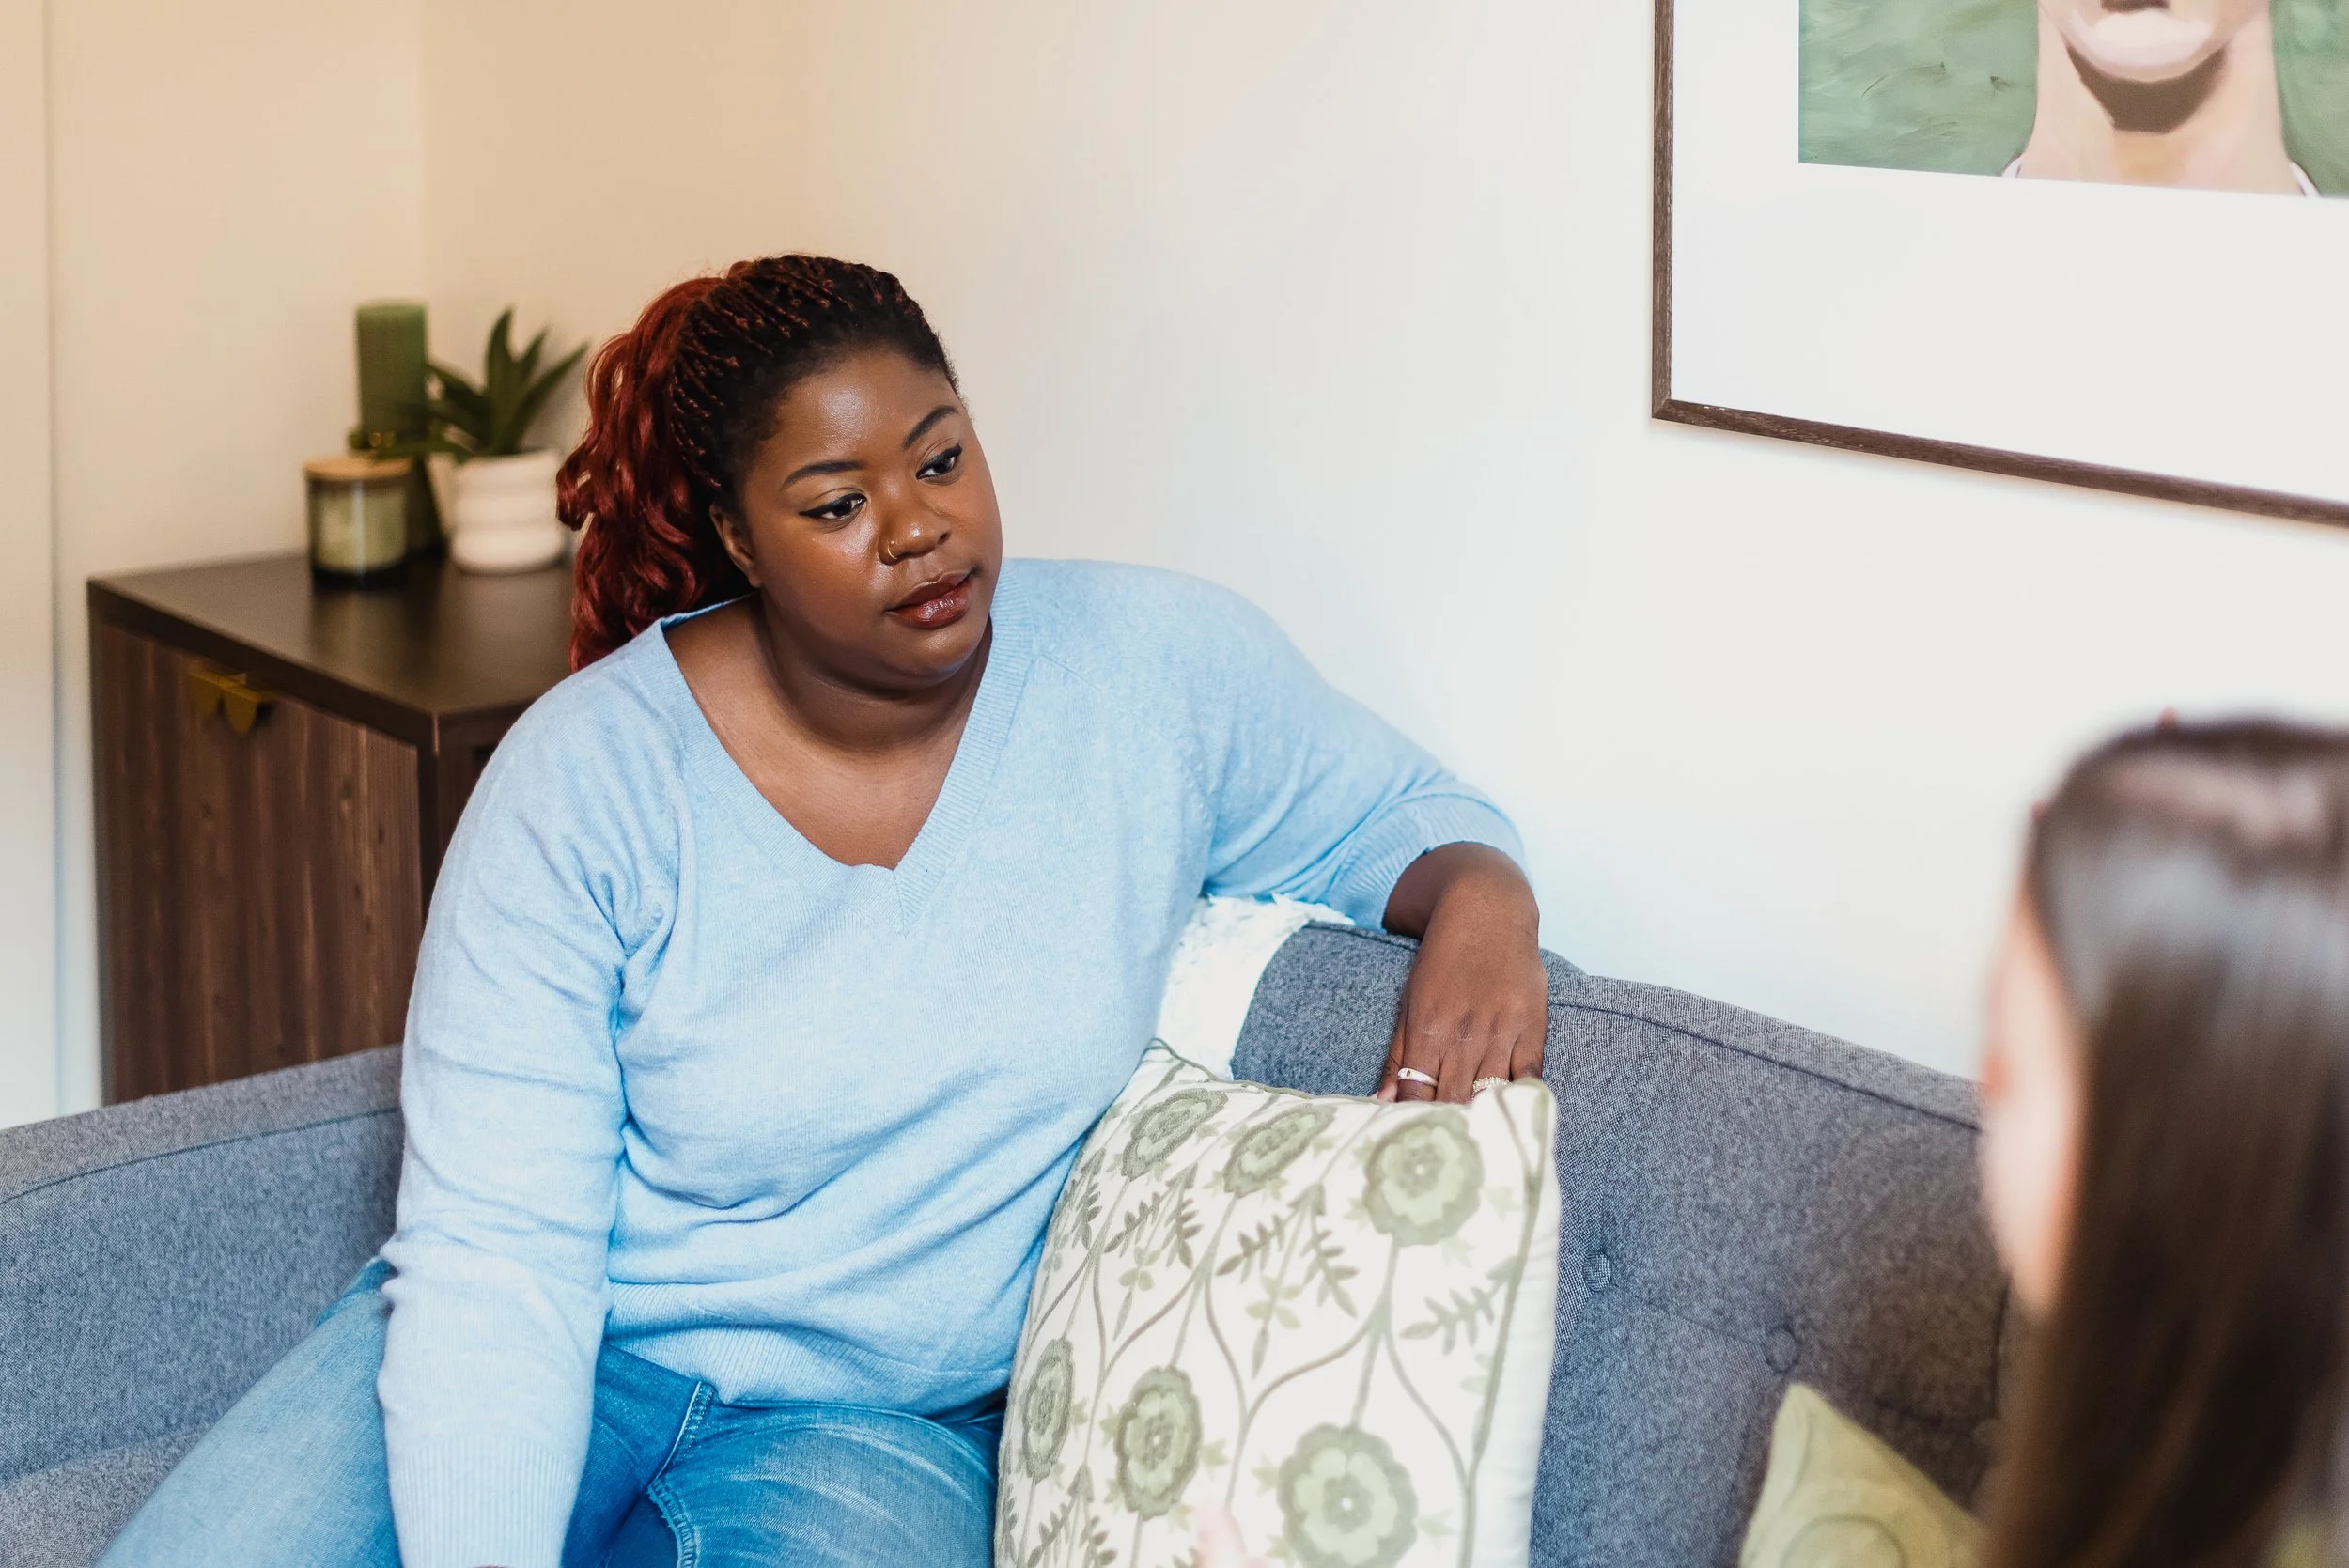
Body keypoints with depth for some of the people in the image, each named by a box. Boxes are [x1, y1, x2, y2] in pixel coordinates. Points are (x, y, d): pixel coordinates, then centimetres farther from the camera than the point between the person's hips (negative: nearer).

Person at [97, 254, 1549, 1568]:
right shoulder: (587, 778, -13)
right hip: (561, 1351, 0)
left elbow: (1397, 811, 12)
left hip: (874, 1421, 1)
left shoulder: (1161, 672, -6)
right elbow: (493, 1255, -15)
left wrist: (1483, 900, -14)